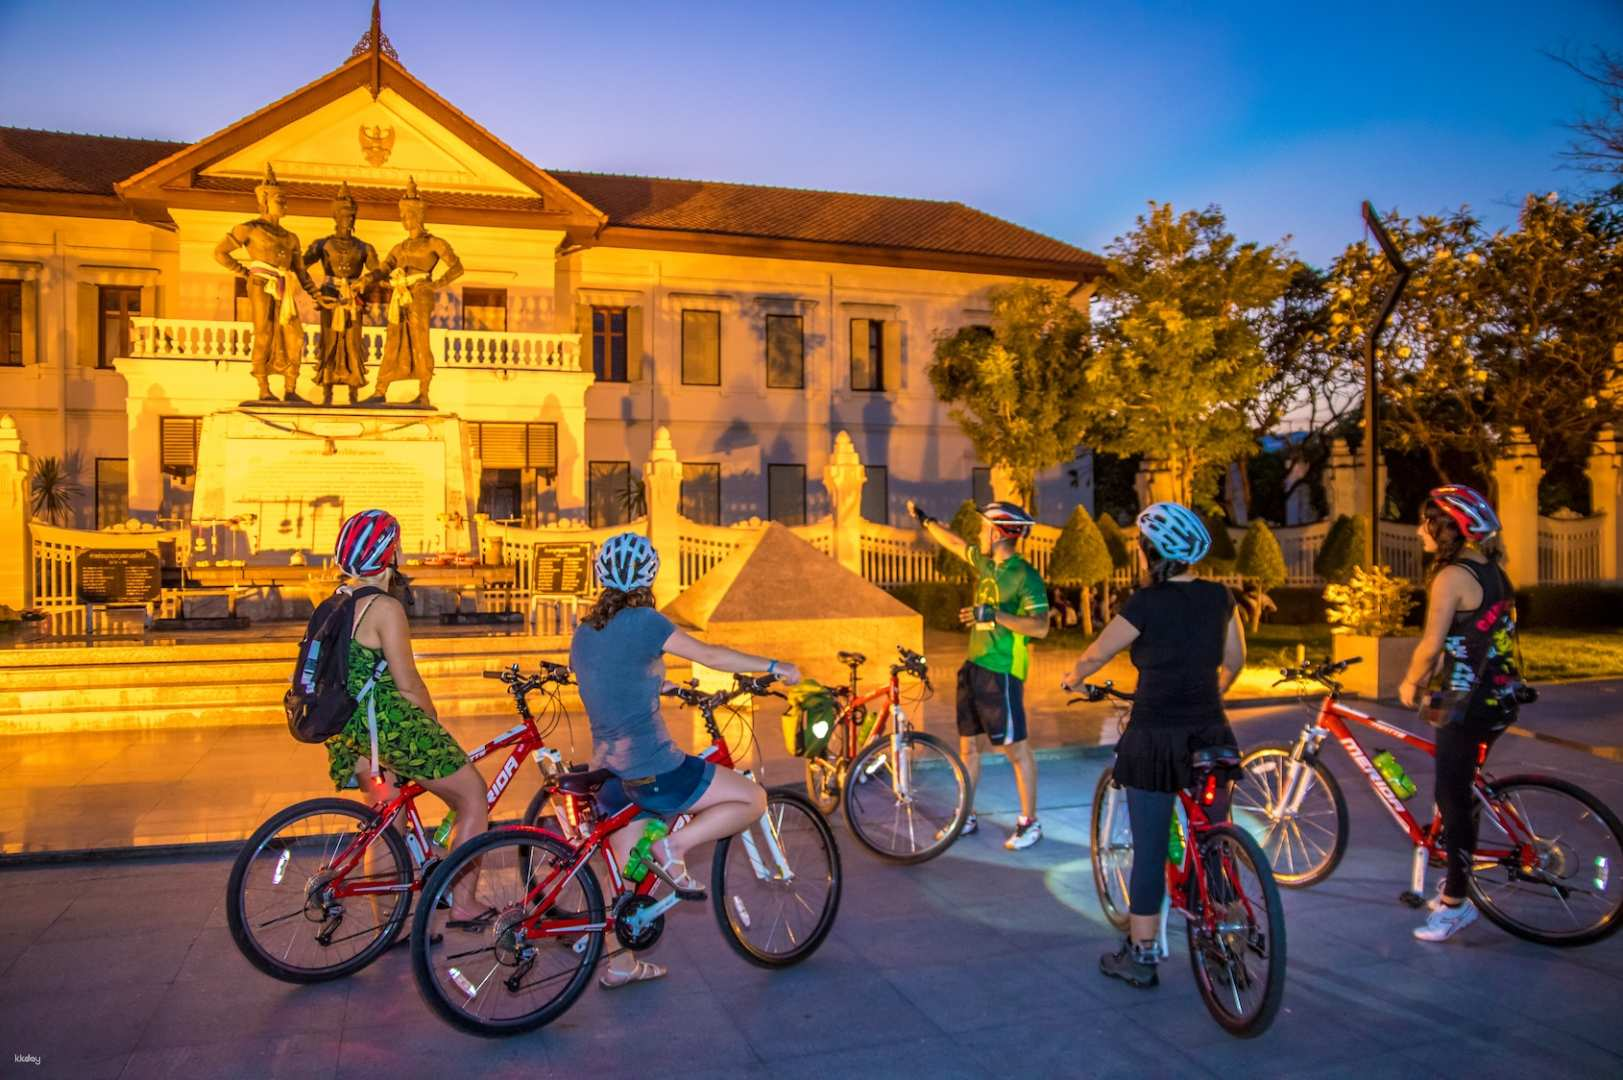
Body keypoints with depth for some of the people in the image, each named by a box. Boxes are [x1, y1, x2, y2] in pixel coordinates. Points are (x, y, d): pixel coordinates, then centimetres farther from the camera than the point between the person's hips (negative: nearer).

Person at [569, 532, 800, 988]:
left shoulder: (583, 633, 10)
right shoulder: (643, 621, -13)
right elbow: (711, 655, -11)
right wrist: (774, 666, 0)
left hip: (612, 773, 8)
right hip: (653, 770, -8)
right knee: (753, 799, 4)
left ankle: (621, 963, 27)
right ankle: (673, 848, -5)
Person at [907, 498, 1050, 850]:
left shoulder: (1026, 577, -15)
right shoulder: (986, 563, 9)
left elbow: (1040, 626, -23)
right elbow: (955, 543, 26)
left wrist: (994, 614, -31)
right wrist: (924, 520, 35)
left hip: (1002, 672, -9)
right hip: (974, 666, 9)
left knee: (1016, 748, -1)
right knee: (968, 745, 13)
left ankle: (1030, 822, 10)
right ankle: (966, 818, 24)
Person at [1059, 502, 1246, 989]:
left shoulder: (1145, 604, -13)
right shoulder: (1220, 597, 2)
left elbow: (1095, 655, -1)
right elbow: (1235, 661, 15)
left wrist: (1072, 679, 20)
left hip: (1155, 738, -5)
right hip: (1211, 735, 5)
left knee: (1149, 850, 5)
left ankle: (1140, 956, 15)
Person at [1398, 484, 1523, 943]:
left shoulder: (1452, 576, -17)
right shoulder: (1491, 571, 11)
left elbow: (1431, 644, -18)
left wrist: (1411, 684, -3)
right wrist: (1432, 678, 16)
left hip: (1470, 703, -9)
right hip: (1498, 699, 9)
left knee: (1452, 798, -2)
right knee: (1462, 792, 19)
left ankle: (1455, 903, 4)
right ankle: (1457, 883, 29)